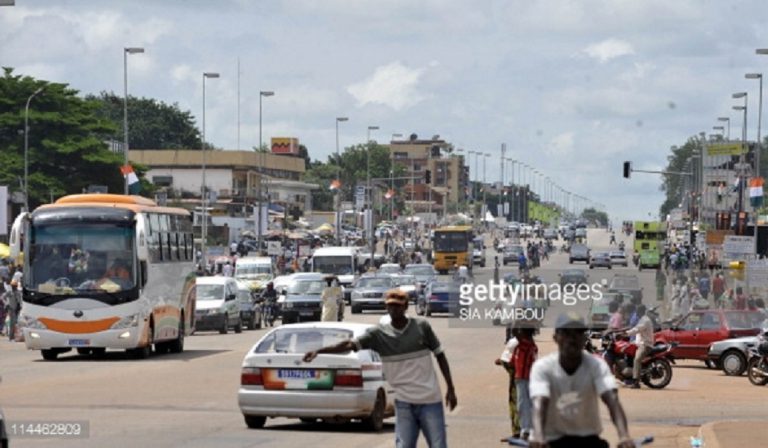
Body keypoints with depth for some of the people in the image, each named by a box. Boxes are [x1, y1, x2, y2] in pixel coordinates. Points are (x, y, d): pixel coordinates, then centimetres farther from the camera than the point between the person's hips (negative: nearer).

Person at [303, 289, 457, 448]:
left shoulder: (422, 327, -2)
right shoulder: (379, 334, -1)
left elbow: (440, 355, 6)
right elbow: (350, 344, -12)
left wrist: (451, 389, 3)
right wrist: (318, 351, -24)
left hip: (430, 401, -1)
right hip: (404, 403, 1)